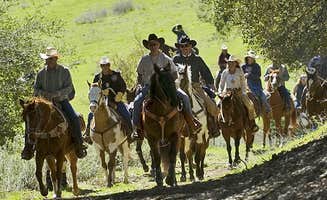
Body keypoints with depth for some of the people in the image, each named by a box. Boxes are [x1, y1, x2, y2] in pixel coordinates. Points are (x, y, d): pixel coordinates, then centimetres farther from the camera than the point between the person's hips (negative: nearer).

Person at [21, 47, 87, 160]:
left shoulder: (64, 71, 0)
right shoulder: (41, 73, 6)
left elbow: (69, 88, -7)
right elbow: (36, 89, 8)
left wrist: (57, 94, -22)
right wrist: (44, 93, -14)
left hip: (62, 101, -2)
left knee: (74, 119, -24)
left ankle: (79, 147, -12)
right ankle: (28, 147, -13)